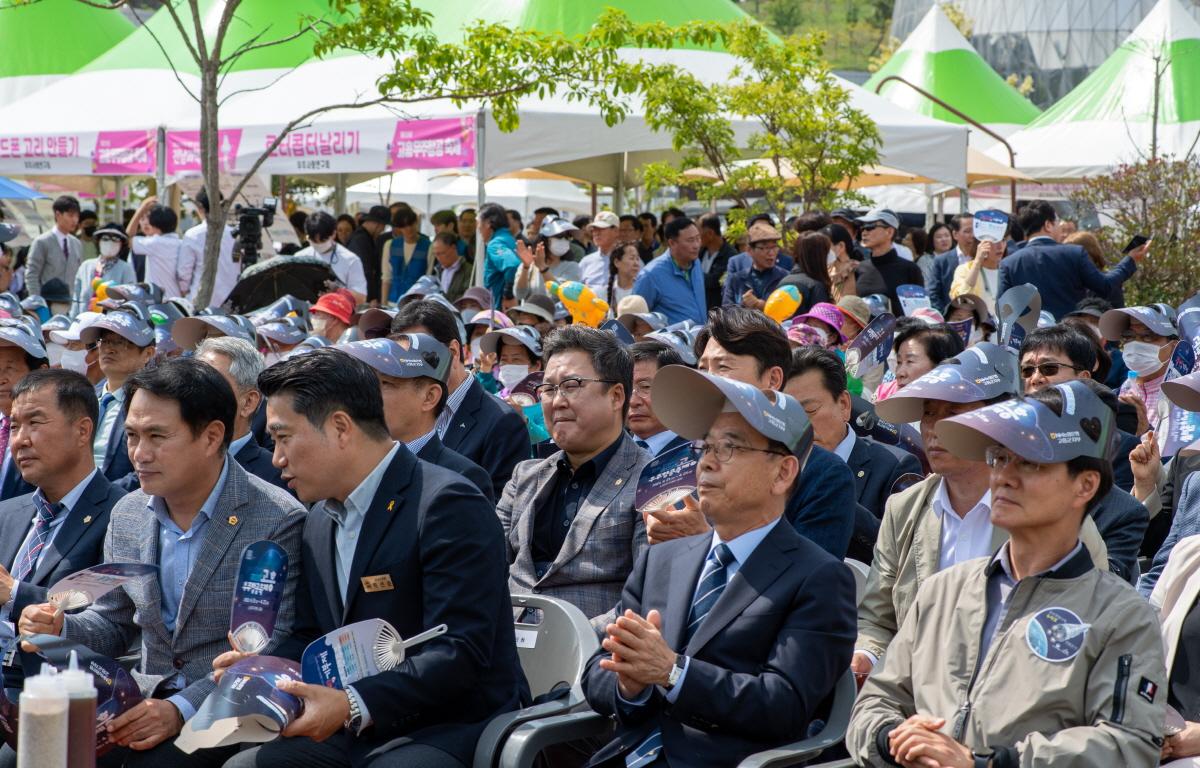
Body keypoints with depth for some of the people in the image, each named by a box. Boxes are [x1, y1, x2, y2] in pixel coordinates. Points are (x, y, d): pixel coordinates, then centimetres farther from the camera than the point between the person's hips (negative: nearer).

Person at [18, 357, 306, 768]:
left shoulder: (277, 520, -12)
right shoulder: (126, 516, 10)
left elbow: (272, 650, -14)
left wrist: (182, 709, -24)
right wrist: (60, 628, -2)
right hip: (146, 698, 5)